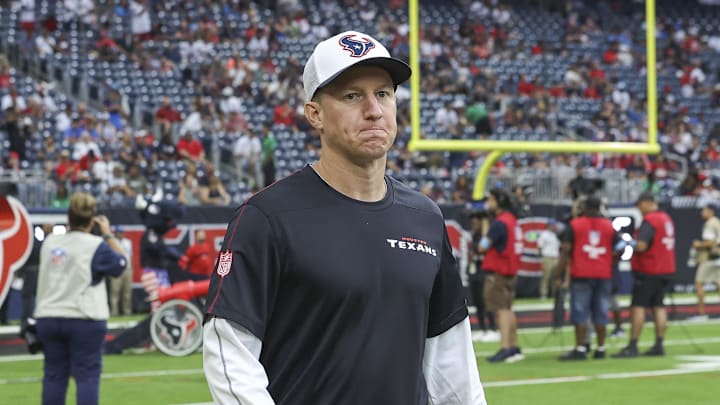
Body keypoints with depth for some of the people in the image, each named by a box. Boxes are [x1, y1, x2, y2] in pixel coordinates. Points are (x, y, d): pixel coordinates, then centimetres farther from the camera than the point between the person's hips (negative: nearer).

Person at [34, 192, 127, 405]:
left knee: (54, 375, 11)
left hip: (48, 318, 5)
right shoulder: (96, 245, -10)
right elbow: (120, 264, 3)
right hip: (84, 320, -5)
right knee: (87, 375, -2)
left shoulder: (49, 242, 6)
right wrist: (108, 235, 9)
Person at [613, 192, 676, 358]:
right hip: (667, 270, 8)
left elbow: (641, 246, -24)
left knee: (638, 306, -5)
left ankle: (632, 347, -8)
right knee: (658, 306, 11)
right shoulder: (667, 218, 12)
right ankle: (659, 345, 9)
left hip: (648, 271, -8)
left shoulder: (649, 221, -15)